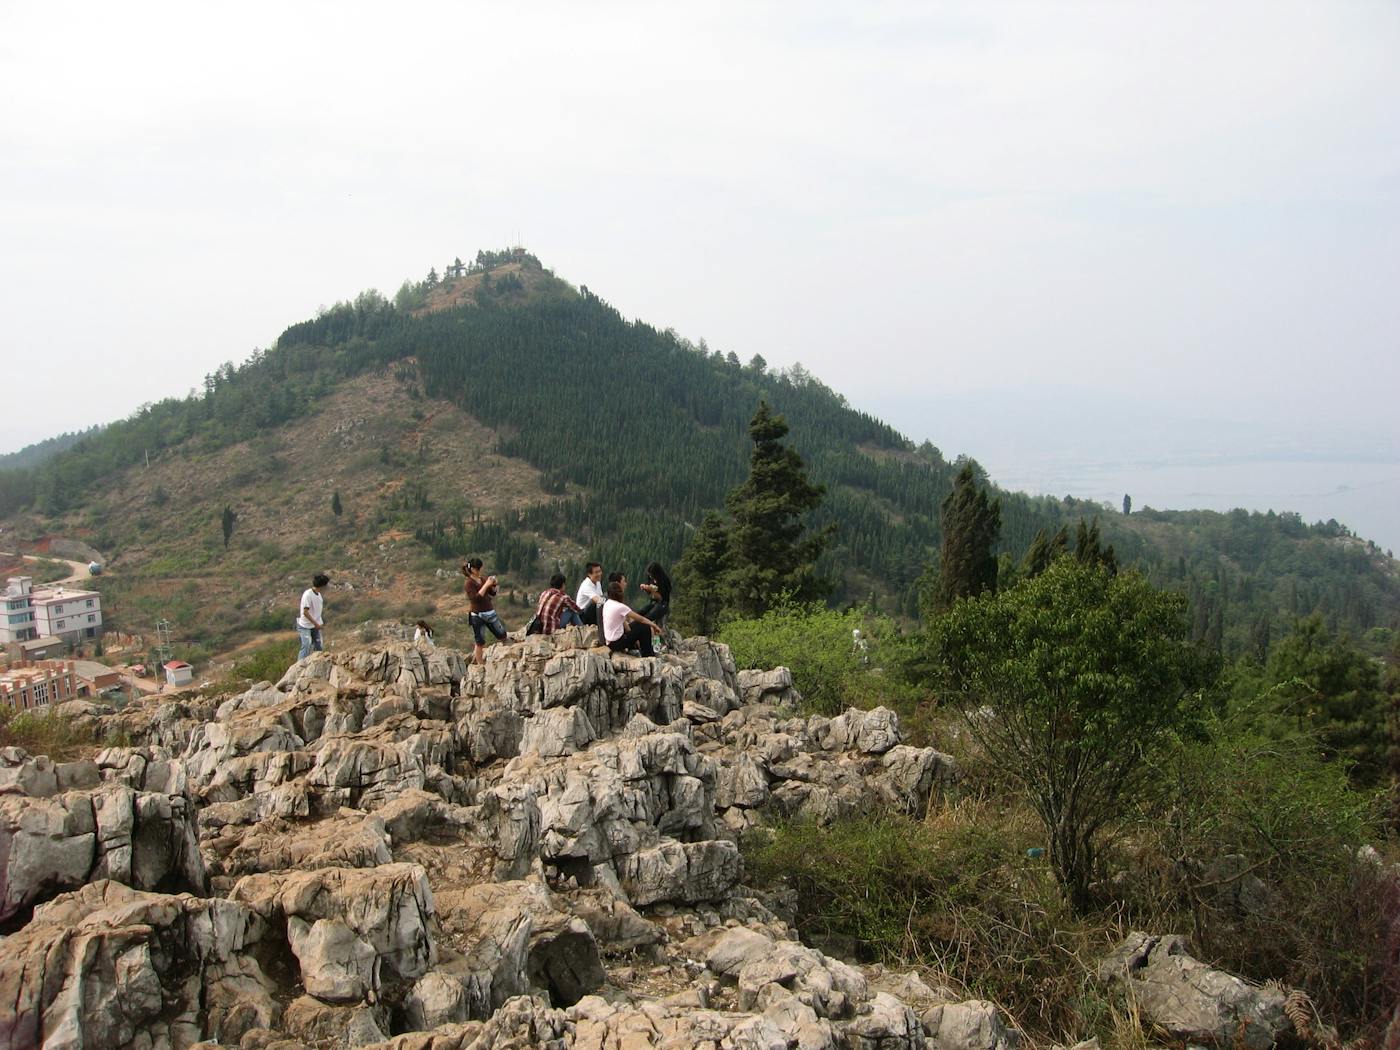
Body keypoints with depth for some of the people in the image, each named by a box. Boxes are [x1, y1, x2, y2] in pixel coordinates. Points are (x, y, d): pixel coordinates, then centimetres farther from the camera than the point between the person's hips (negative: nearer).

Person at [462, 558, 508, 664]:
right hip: (477, 616, -7)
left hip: (490, 612, 7)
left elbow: (492, 593, 15)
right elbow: (476, 598, -24)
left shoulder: (483, 579, 5)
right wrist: (486, 585, -24)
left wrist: (494, 585, -5)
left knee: (502, 635, 11)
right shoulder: (469, 583, -12)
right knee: (480, 642, 0)